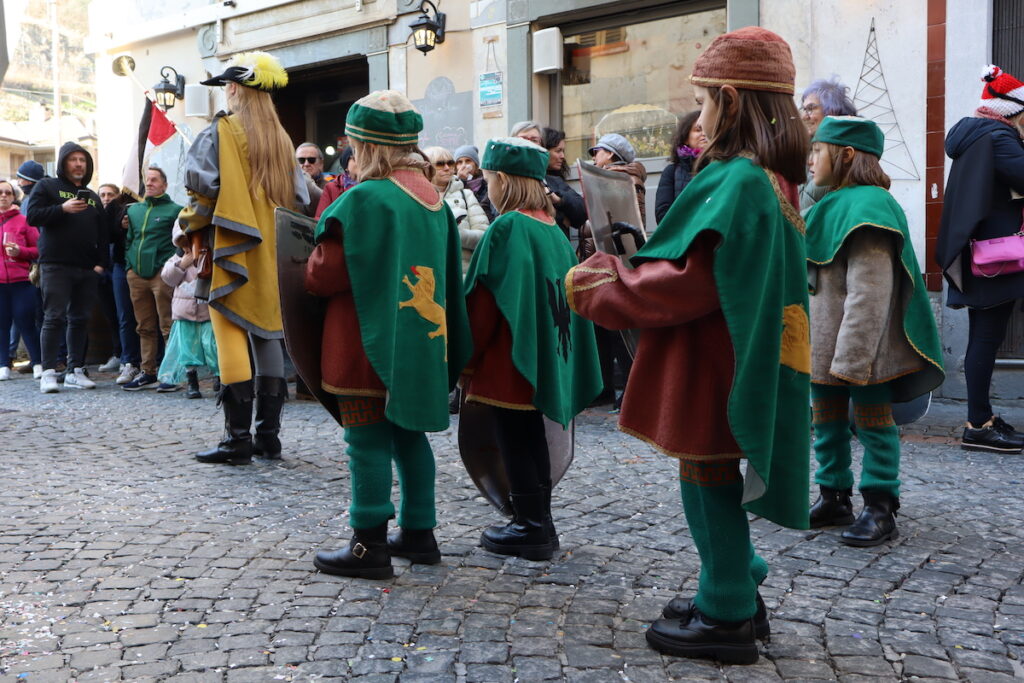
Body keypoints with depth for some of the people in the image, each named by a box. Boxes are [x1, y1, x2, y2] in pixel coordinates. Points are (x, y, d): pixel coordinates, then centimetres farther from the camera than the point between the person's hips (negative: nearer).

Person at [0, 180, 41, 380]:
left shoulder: (23, 221, 6)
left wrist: (20, 251, -12)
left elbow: (38, 249, 4)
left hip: (21, 281, -2)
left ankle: (38, 364, 7)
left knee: (26, 323, -2)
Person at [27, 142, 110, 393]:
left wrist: (101, 262, 6)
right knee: (54, 318, -9)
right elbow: (32, 216, -5)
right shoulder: (47, 186, 8)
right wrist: (63, 209, -17)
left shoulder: (92, 196, 22)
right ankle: (48, 372, -7)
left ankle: (76, 371, 10)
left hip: (88, 269, 5)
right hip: (56, 266, -5)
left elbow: (103, 233, 19)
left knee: (80, 319, 5)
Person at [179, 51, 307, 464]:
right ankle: (269, 434, 13)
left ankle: (238, 438, -3)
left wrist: (191, 233, 1)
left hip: (233, 254, -6)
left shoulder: (220, 132, -6)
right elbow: (299, 198, 12)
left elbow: (203, 191, -13)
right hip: (272, 255, 6)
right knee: (268, 335, 9)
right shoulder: (281, 138, 12)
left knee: (233, 340, -4)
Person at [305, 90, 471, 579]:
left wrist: (308, 269, 4)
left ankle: (369, 545, 7)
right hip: (419, 344, 8)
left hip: (371, 344, -8)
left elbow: (326, 275, -17)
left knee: (368, 439, 0)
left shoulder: (363, 199, -16)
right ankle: (419, 533, 25)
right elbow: (447, 272, 14)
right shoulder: (434, 199, 8)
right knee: (408, 433, 16)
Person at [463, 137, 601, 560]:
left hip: (511, 358, -8)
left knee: (513, 438, 2)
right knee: (532, 435, 16)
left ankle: (530, 528, 9)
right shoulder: (552, 228, 8)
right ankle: (540, 522, 26)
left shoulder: (507, 228, -15)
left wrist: (468, 359, -6)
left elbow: (484, 301, -15)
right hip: (547, 356, 8)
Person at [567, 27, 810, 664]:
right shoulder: (773, 179, 11)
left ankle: (726, 617, 17)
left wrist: (604, 287, -13)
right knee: (715, 478, 20)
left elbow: (693, 280, -25)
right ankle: (738, 594, 33)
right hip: (744, 360, 10)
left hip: (710, 364, -10)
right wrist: (626, 272, 12)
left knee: (708, 479, 3)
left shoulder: (734, 180, -20)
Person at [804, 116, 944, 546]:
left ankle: (881, 508, 12)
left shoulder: (868, 207, -18)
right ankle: (834, 497, 28)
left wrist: (852, 356, -26)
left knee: (872, 419, 2)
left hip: (860, 346, -9)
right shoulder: (833, 204, 13)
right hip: (823, 344, 10)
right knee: (826, 417, 15)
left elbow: (868, 293, -24)